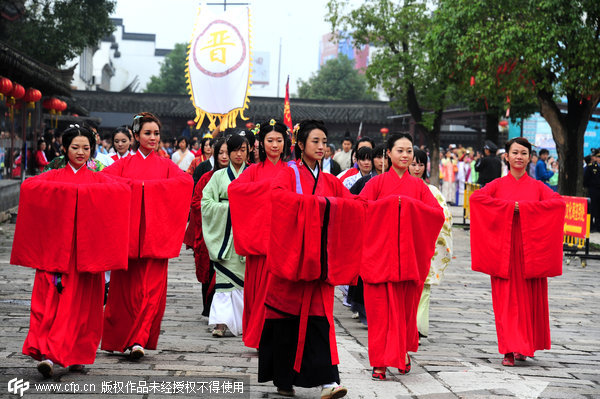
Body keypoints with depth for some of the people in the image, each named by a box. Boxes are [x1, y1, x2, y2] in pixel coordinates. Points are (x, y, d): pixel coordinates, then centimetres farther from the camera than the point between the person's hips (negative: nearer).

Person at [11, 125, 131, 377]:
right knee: (48, 299, -9)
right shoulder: (54, 177, 13)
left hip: (85, 250, 0)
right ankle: (46, 353, -12)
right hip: (54, 248, 0)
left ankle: (77, 355, -2)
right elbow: (29, 185, -8)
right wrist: (66, 189, -19)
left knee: (79, 304, -4)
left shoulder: (98, 179, 13)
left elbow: (123, 190, -7)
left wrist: (85, 192, -18)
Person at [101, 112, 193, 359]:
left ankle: (139, 340, -9)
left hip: (155, 234, 0)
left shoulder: (166, 166, 12)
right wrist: (135, 185, -18)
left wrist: (149, 185, -16)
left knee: (152, 286, -9)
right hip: (127, 233, 0)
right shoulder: (125, 164, 12)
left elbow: (186, 180, -8)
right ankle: (118, 339, 17)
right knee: (126, 287, 2)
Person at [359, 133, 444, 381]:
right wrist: (389, 203, -14)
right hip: (380, 254, -2)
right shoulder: (377, 182, 5)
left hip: (409, 255, 2)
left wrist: (409, 205, -11)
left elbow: (438, 214, 0)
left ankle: (403, 353, 23)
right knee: (381, 309, -4)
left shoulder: (418, 186, 12)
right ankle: (380, 362, 1)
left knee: (406, 307, 5)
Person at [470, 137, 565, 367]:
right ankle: (509, 350, -4)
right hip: (504, 250, -1)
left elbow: (559, 202, -10)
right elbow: (476, 197, -10)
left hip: (530, 251, 1)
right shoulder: (498, 185, 8)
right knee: (506, 300, -5)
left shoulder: (537, 187, 9)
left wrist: (523, 206, -16)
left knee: (529, 299, 2)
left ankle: (525, 347, 17)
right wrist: (508, 206, -16)